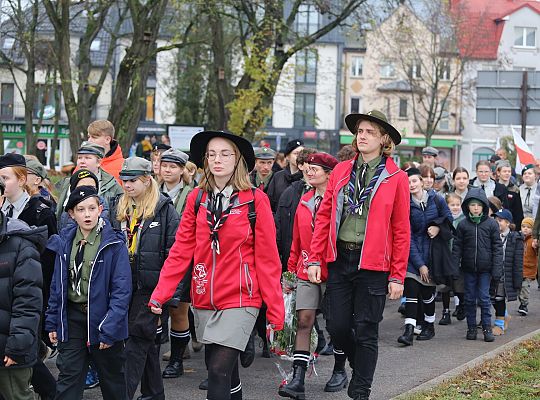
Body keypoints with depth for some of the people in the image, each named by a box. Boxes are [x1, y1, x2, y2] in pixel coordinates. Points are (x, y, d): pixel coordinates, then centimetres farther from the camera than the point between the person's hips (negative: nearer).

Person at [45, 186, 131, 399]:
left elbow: (122, 290, -14)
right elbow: (57, 285, 9)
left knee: (112, 378, 12)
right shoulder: (65, 242, 3)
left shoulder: (113, 244, -11)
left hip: (102, 317, -3)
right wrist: (52, 322, 5)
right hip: (72, 316, 3)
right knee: (68, 378, 1)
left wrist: (110, 329, -19)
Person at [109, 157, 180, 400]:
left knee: (137, 342, -8)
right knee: (148, 340, 14)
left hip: (150, 285, -6)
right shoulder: (117, 208, 11)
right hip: (123, 283, 6)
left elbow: (174, 251, -9)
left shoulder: (164, 209, -6)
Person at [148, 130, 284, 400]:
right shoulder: (197, 199, 5)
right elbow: (181, 251, 3)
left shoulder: (255, 200, -5)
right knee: (226, 371, 14)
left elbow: (267, 258, -5)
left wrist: (275, 308, -5)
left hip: (240, 299, -4)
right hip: (204, 300, 4)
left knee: (219, 370, -14)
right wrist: (160, 294, -6)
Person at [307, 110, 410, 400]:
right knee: (337, 326, 6)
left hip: (373, 265, -3)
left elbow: (401, 231, -3)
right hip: (340, 259, 3)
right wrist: (315, 259, 2)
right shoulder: (341, 171, 8)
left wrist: (397, 276, -6)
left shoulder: (396, 178, -2)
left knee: (365, 331, 1)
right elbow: (324, 217, 9)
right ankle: (360, 365, 34)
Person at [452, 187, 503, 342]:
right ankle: (471, 328, 16)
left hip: (485, 268, -2)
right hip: (468, 268, 2)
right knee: (470, 299, 7)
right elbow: (457, 247, 4)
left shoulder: (491, 224, -3)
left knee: (484, 298, -1)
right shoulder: (463, 225, 1)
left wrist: (497, 269, -6)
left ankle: (487, 328, 9)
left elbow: (497, 247, -1)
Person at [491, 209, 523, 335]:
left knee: (500, 298, -1)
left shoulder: (515, 239, -7)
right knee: (493, 299, 8)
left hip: (505, 276, -4)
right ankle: (504, 317, 33)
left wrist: (517, 281, -9)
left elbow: (518, 262, -7)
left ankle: (500, 324, 11)